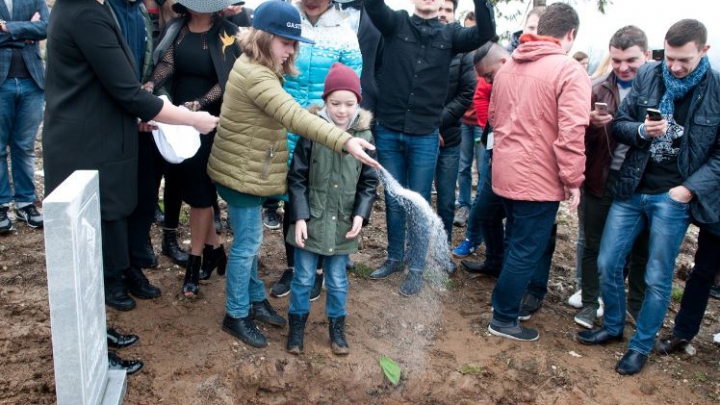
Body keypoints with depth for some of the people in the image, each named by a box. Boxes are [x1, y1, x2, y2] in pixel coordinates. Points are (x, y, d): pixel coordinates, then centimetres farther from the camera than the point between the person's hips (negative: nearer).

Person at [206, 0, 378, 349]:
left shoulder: (258, 69, 9)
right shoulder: (254, 75, -26)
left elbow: (287, 113, 15)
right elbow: (294, 118, -38)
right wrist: (345, 141, -47)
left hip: (248, 172, 10)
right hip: (241, 174, -10)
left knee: (250, 241, 19)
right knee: (248, 243, 0)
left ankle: (255, 299, 33)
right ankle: (236, 315, 15)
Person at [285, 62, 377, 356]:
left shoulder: (365, 135, -3)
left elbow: (369, 181, 3)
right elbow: (297, 178, -6)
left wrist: (361, 214, -8)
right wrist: (299, 216, -12)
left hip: (343, 224, 1)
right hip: (311, 221, -1)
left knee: (337, 280, 14)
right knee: (303, 279, 12)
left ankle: (337, 327, 34)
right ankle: (297, 326, 32)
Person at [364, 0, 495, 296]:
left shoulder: (450, 35, 2)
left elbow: (485, 33, -14)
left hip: (425, 137, -1)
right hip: (388, 132, 1)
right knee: (393, 201, 14)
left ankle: (416, 269, 21)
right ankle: (395, 258, 32)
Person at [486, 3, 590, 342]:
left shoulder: (508, 67, 8)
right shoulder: (569, 71, -15)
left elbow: (493, 117, 17)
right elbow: (571, 133, -21)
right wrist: (573, 179, -13)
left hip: (505, 172, 8)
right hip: (539, 178, -7)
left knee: (517, 242, 24)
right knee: (527, 250, 5)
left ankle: (512, 297, 40)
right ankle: (503, 320, 15)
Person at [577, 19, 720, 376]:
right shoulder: (648, 76, 1)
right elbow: (618, 124, 6)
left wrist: (689, 188, -14)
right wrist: (641, 131, -16)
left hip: (672, 198, -3)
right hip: (631, 189, 3)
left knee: (657, 279, 5)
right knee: (607, 263, 8)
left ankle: (641, 345, 23)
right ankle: (613, 327, 30)